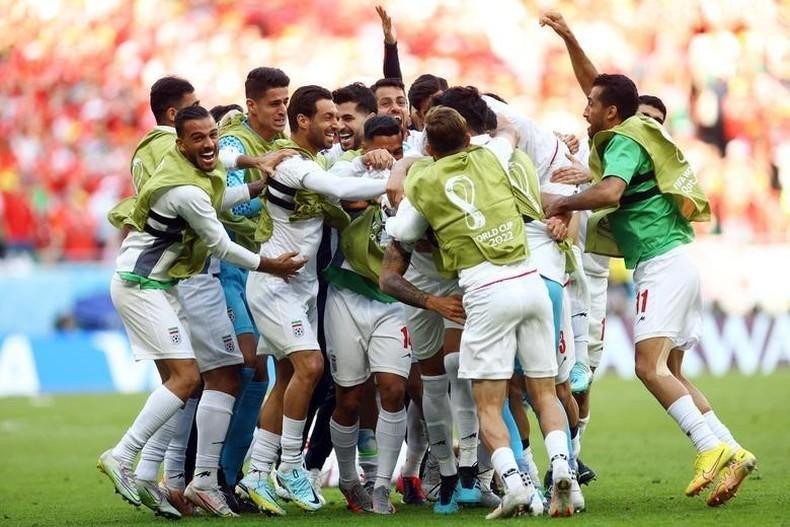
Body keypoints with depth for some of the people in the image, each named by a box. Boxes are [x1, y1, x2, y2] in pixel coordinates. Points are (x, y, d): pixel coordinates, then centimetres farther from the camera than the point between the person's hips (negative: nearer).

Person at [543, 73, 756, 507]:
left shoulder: (624, 143, -10)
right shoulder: (632, 138, 19)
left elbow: (609, 192, -28)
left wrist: (562, 204, -14)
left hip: (662, 265, -10)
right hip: (674, 264, 10)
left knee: (650, 366, -19)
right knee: (669, 373, 10)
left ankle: (711, 449, -27)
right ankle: (731, 452, 3)